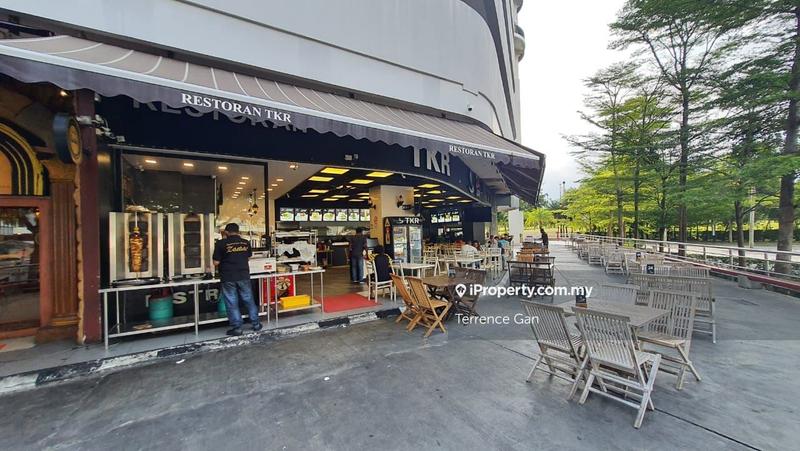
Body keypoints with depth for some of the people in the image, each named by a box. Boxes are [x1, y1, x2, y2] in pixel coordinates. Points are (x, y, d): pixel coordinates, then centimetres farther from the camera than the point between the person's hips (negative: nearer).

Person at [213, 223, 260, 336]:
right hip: (244, 276, 3)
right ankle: (256, 324, 19)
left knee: (232, 303, 6)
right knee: (249, 300, 13)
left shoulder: (221, 243, -8)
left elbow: (216, 262, -6)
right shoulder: (246, 242, 3)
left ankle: (237, 328, 11)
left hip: (228, 278, -3)